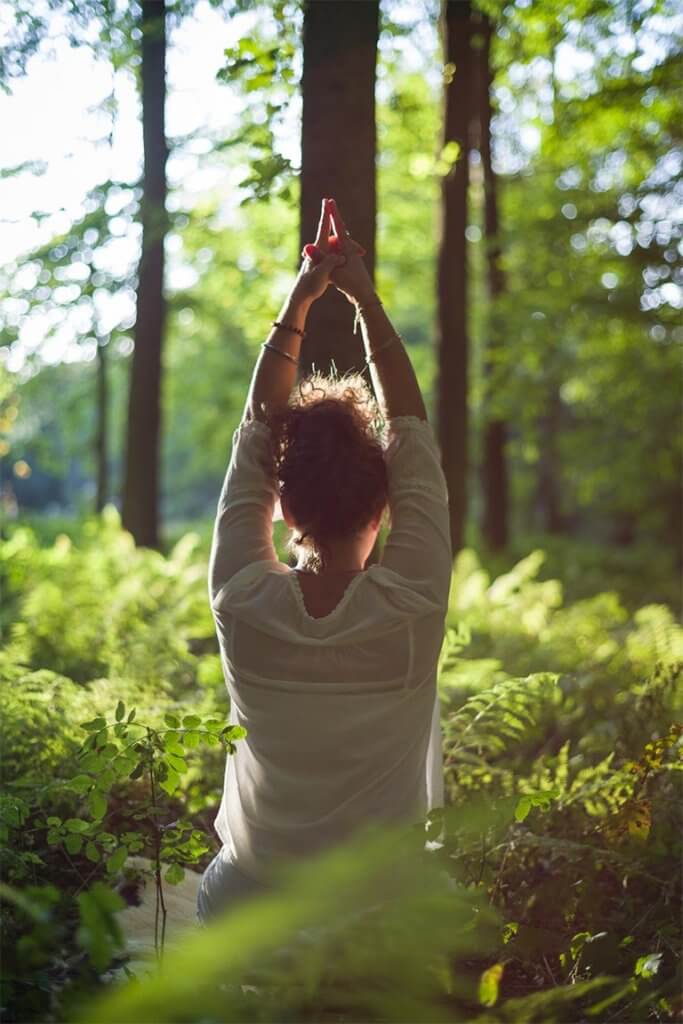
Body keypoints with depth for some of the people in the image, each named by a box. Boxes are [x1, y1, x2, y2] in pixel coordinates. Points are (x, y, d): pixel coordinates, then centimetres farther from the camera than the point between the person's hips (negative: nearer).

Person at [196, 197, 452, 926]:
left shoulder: (244, 606, -18)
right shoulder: (412, 608, -21)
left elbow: (255, 435, -6)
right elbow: (411, 432, -10)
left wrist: (299, 298, -1)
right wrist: (365, 298, -3)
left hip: (243, 908, 1)